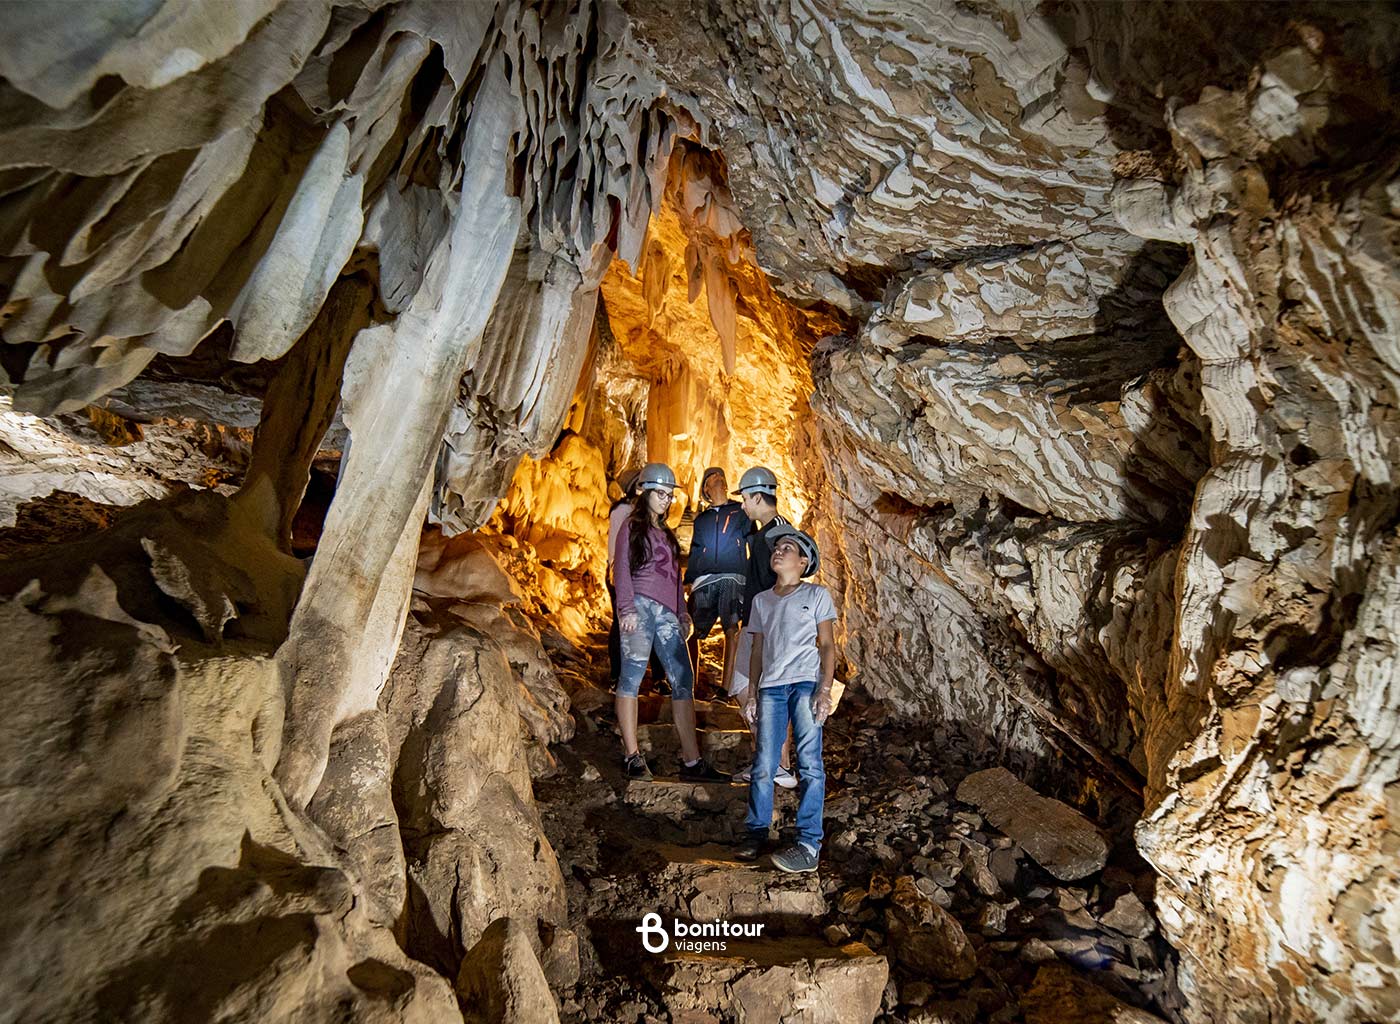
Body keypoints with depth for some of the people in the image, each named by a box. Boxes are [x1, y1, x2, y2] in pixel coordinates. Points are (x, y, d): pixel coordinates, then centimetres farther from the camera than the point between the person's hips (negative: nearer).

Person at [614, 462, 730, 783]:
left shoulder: (666, 533, 26)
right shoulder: (632, 526, 6)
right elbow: (622, 568, -3)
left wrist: (682, 612, 19)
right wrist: (627, 608, -13)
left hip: (666, 611, 7)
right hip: (641, 605, -6)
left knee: (683, 680, -1)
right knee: (632, 675, -4)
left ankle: (691, 762, -1)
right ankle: (632, 756, 4)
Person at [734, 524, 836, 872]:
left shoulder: (816, 595, 6)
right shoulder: (761, 600, 17)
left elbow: (827, 646, 1)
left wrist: (825, 689, -8)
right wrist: (752, 692, 12)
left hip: (806, 683, -3)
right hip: (770, 687, 4)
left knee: (809, 762, -4)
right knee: (763, 764, 4)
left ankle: (809, 844, 2)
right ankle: (755, 833, 18)